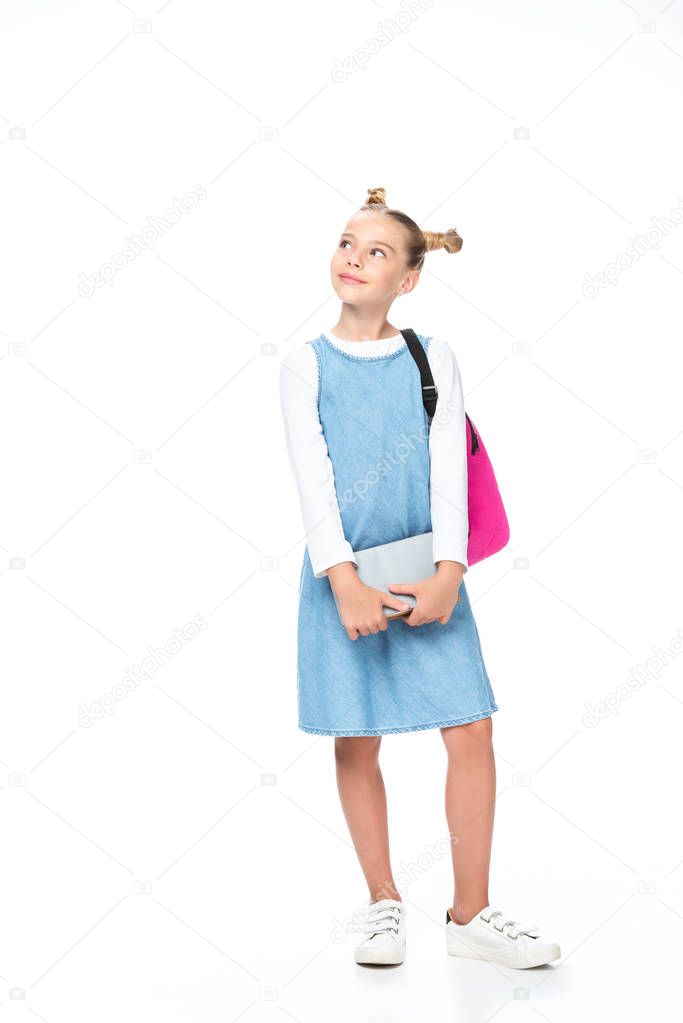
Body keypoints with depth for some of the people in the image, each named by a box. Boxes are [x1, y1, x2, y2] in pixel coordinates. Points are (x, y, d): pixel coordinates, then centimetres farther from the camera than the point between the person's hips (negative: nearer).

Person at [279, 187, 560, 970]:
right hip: (343, 575, -1)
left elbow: (449, 469, -3)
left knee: (470, 732, -2)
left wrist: (450, 571, -15)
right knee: (358, 742, 5)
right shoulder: (306, 366, 2)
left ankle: (470, 915, 12)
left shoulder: (433, 360, 6)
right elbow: (311, 478, -7)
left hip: (429, 575, 1)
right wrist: (344, 581, -19)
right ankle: (384, 905, 22)